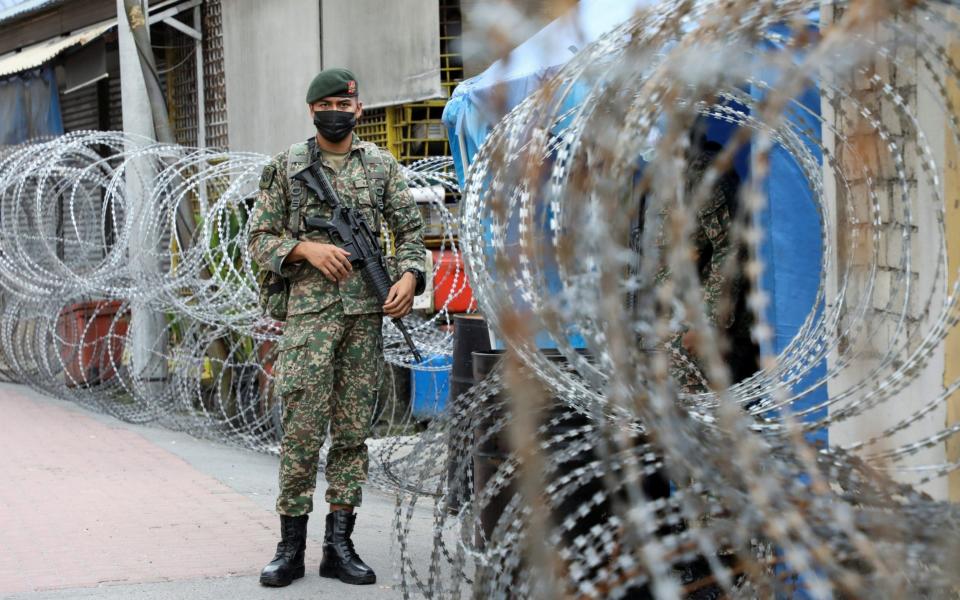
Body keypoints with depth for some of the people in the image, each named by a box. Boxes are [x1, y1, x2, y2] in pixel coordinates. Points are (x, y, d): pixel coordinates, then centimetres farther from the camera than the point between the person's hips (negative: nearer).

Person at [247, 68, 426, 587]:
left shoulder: (381, 166, 10)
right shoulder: (286, 167, 5)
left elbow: (410, 230, 12)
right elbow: (261, 240, 5)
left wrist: (409, 275, -6)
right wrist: (307, 248, -12)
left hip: (366, 312, 2)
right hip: (310, 312, -2)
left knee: (353, 431, 5)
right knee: (302, 430, -5)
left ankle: (339, 545, 11)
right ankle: (291, 546, 3)